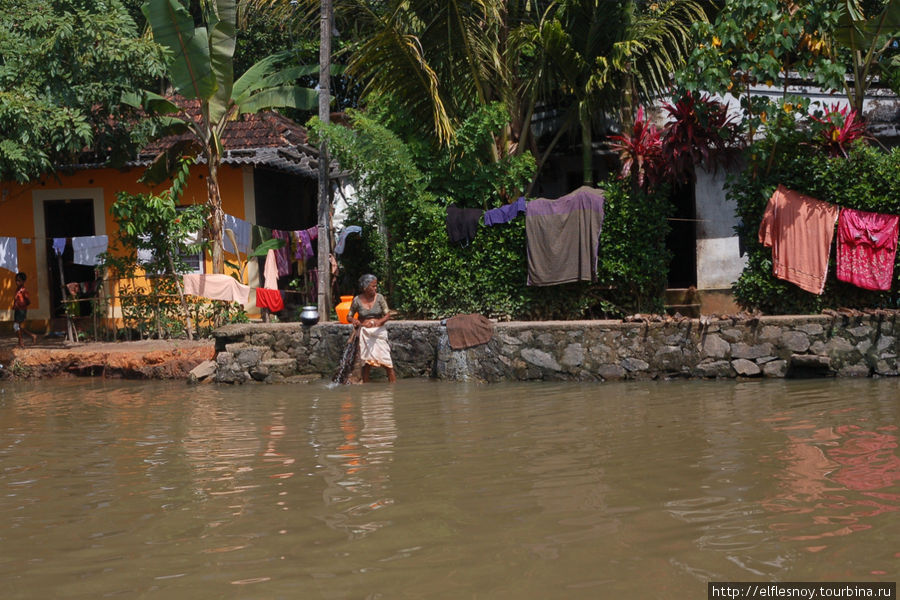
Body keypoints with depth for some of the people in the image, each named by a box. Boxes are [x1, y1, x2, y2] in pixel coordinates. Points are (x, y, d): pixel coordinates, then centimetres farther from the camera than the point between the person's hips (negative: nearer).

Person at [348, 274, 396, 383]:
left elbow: (387, 314, -6)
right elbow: (349, 316, 5)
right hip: (364, 332, 0)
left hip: (379, 331, 0)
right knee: (366, 361, 3)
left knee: (386, 359, -6)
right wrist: (353, 320, -18)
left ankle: (393, 384, 0)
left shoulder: (379, 297, -3)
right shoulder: (357, 300, -3)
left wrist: (379, 321, -26)